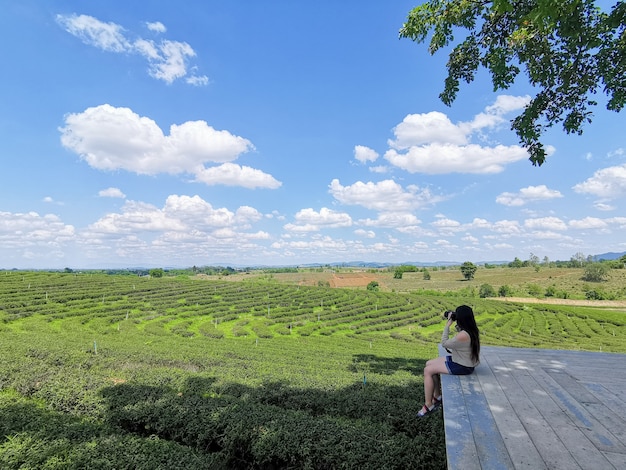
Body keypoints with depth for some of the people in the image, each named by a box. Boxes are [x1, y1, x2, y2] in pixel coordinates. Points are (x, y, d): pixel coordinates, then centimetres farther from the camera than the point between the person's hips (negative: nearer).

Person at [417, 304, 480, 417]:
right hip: (459, 360, 10)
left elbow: (444, 343, -20)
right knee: (429, 364, 11)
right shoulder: (471, 330, -3)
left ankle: (428, 405, 5)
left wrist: (448, 325, -19)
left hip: (462, 367, -10)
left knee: (427, 371, -7)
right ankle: (437, 396, 21)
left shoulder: (463, 335, -32)